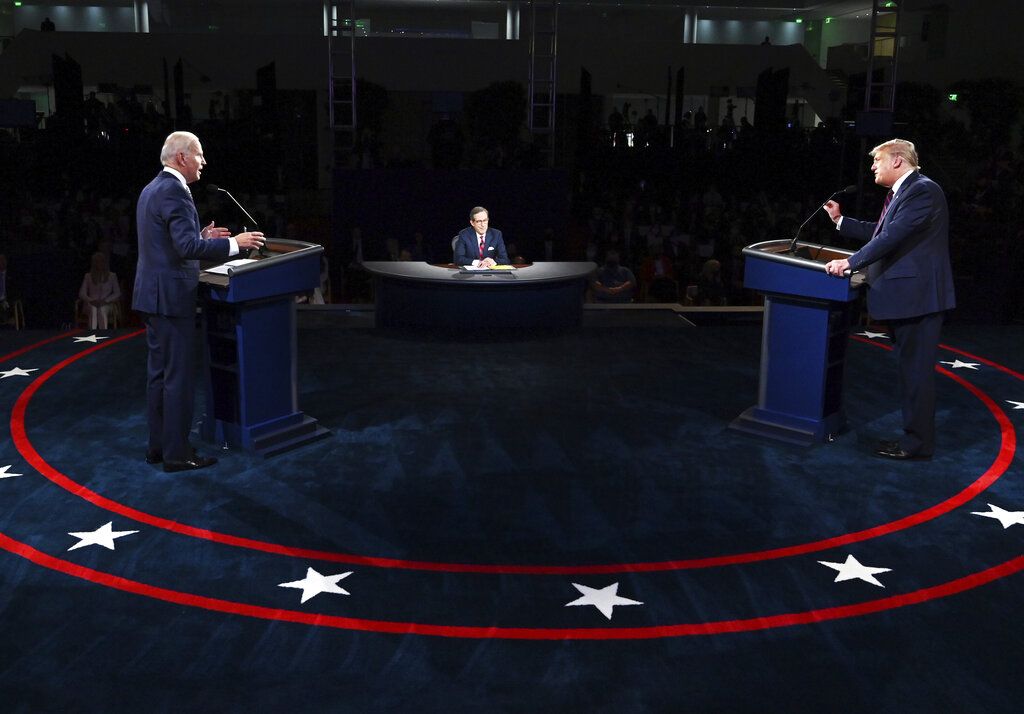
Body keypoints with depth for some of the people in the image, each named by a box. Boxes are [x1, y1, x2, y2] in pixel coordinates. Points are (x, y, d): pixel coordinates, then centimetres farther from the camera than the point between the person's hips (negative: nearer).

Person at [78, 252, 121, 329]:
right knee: (93, 309, -37)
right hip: (91, 305, 0)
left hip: (106, 305, 0)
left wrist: (105, 301, -11)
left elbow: (117, 293, 7)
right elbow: (81, 294, 9)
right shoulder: (88, 276, 18)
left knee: (102, 310, -37)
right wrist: (91, 300, -12)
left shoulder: (112, 276, 16)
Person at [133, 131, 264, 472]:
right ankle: (176, 453, 2)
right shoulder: (174, 191, -16)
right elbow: (188, 247, -24)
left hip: (152, 294, 10)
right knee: (179, 376, -4)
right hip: (172, 295, -10)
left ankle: (158, 445, 23)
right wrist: (234, 243, -19)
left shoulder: (151, 189, 15)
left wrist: (201, 236, 16)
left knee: (159, 372, 15)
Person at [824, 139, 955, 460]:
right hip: (905, 295, 10)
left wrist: (851, 262, -21)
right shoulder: (902, 192, 16)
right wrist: (840, 220, 21)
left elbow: (893, 236, -23)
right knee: (910, 370, 16)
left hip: (917, 296, -10)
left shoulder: (923, 190, -15)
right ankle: (914, 435, 26)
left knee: (916, 370, -4)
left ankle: (918, 443, 2)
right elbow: (879, 232, 22)